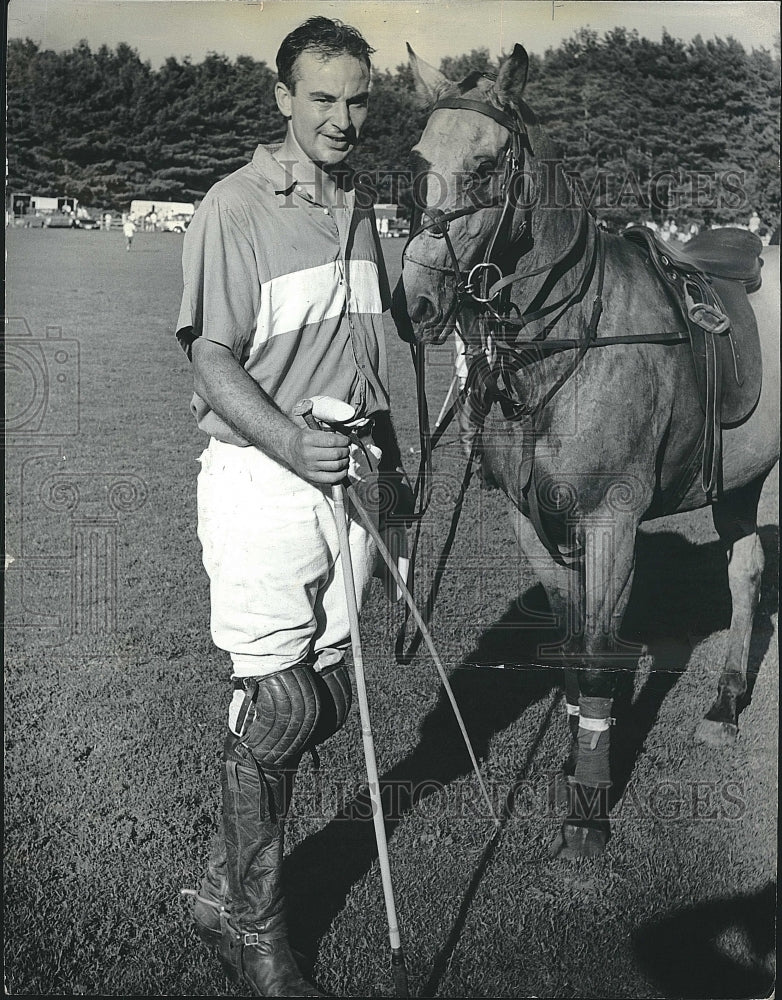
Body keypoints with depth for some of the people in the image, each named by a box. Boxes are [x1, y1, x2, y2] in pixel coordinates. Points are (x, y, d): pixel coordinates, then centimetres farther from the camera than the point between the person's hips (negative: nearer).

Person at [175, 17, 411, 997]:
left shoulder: (360, 207, 13)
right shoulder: (235, 207, -10)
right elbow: (213, 360, -15)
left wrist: (390, 462, 22)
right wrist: (294, 445, -29)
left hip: (345, 477, 7)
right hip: (262, 481, -7)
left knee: (324, 695, 12)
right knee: (276, 704, -3)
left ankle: (224, 885, 32)